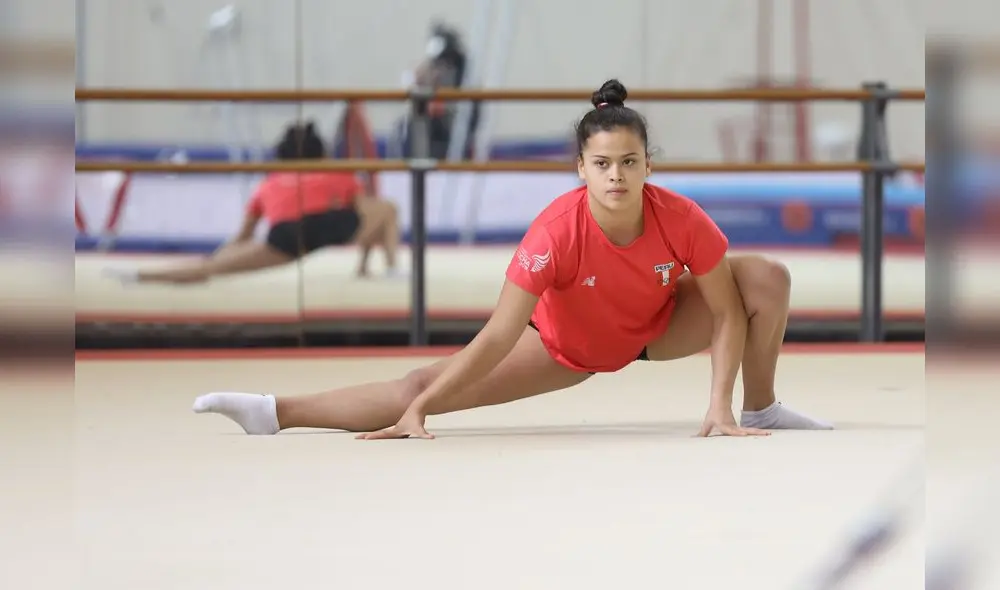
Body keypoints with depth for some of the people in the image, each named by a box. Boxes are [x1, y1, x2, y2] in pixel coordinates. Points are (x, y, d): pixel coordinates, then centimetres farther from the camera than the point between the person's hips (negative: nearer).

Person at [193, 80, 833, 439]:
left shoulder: (681, 219, -32)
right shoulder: (557, 230, -36)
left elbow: (728, 312, -20)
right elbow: (498, 338, -34)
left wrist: (720, 407, -30)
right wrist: (419, 411, -39)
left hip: (660, 324, 2)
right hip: (566, 341, -2)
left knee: (767, 277, -18)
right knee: (429, 384, -14)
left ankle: (760, 409, 3)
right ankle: (276, 412, -13)